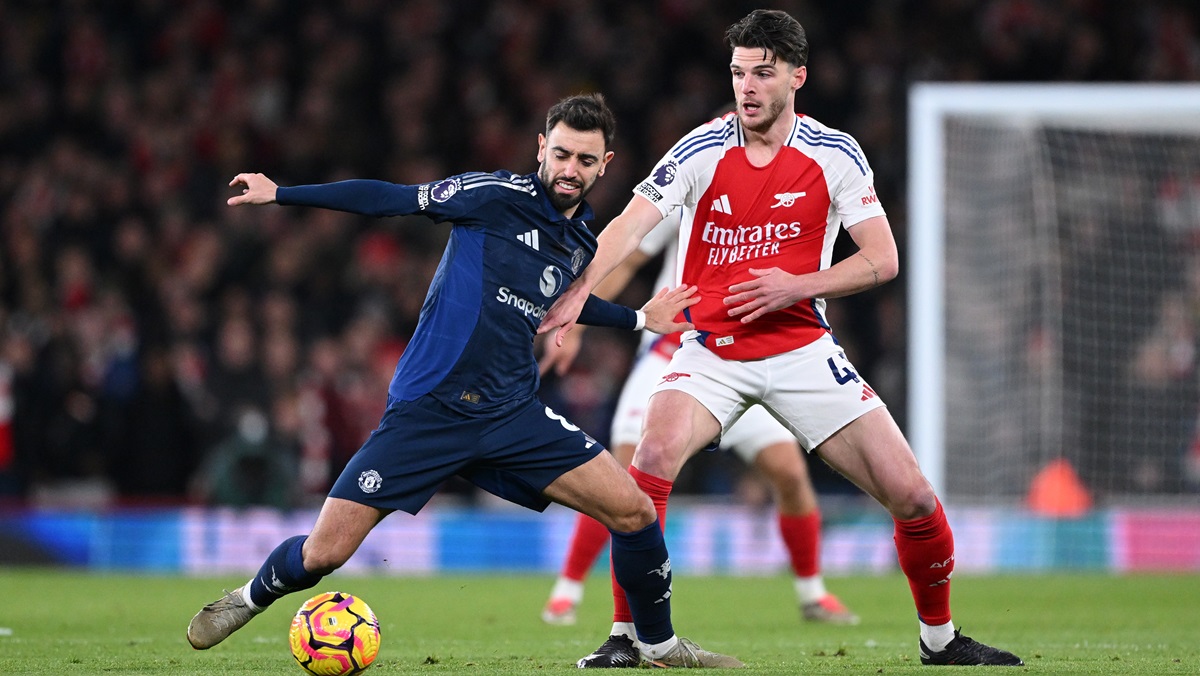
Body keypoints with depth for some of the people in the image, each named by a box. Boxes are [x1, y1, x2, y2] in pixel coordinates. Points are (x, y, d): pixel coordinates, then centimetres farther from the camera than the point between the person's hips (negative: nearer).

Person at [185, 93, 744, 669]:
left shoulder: (584, 243, 10)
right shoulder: (498, 196, -9)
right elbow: (392, 199, -7)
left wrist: (639, 319, 36)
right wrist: (281, 195, -8)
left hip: (513, 414, 5)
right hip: (426, 413, -5)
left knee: (634, 512, -8)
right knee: (323, 554, -9)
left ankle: (659, 646, 15)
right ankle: (252, 597, 25)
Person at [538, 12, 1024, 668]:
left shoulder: (835, 155, -3)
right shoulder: (702, 151, -7)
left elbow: (882, 259, -2)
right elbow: (630, 224, -19)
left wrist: (797, 285, -16)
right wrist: (578, 290, -37)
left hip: (802, 350, 1)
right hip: (711, 350, -1)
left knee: (912, 495, -5)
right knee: (654, 454, -29)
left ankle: (939, 637, 19)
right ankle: (626, 634, -18)